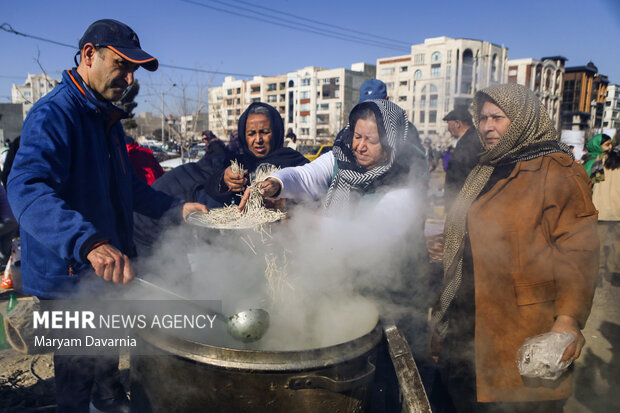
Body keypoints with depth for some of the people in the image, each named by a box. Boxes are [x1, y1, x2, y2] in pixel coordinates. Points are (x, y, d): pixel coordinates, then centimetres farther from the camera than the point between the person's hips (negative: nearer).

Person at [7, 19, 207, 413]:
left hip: (107, 269, 9)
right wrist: (90, 243, -51)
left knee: (109, 352, 29)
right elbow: (27, 189, -37)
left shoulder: (107, 117, 10)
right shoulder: (54, 114, -21)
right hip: (69, 277, -9)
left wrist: (175, 207, 8)